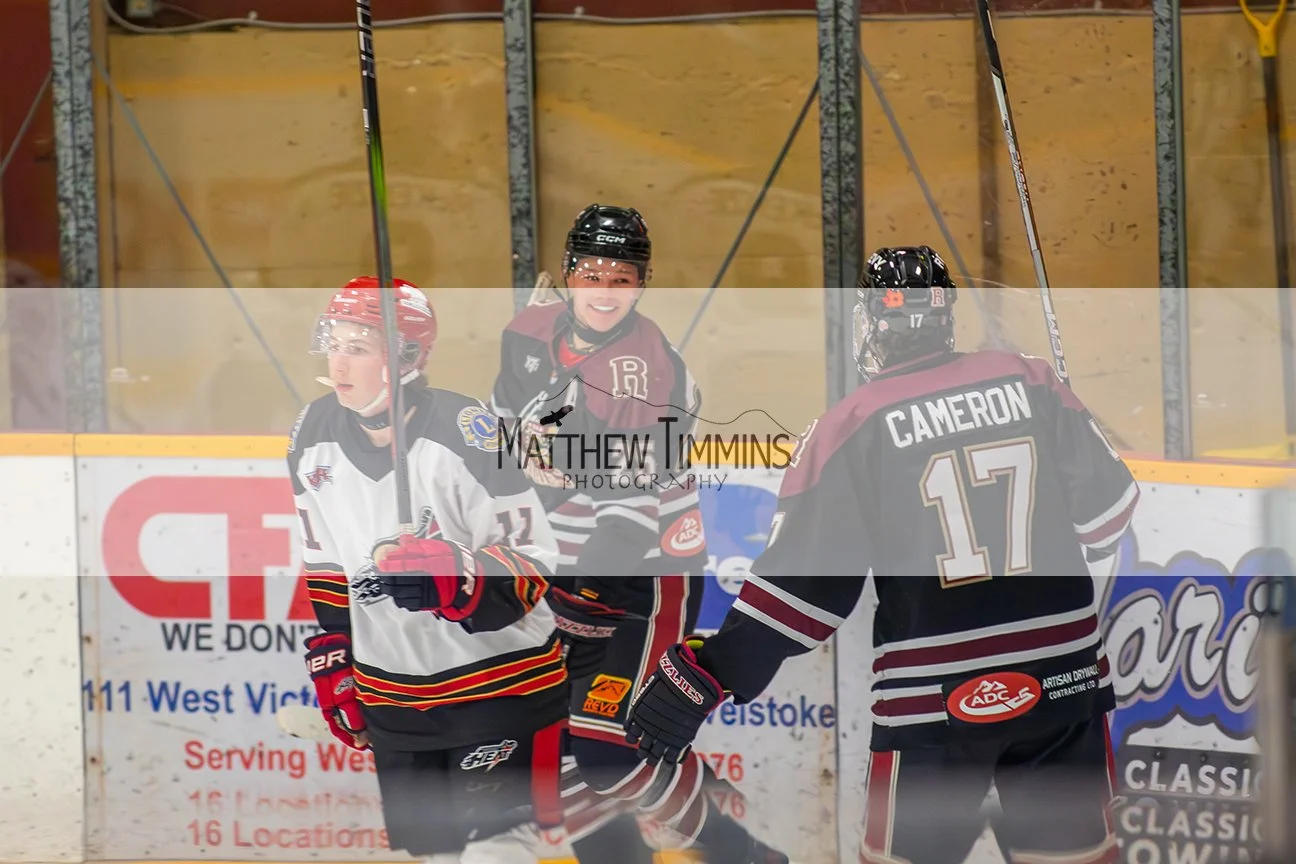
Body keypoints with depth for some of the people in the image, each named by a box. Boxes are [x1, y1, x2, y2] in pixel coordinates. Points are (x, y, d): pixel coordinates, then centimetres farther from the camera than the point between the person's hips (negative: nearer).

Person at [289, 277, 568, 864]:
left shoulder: (465, 435, -20)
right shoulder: (314, 437, 0)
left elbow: (534, 564, -19)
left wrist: (453, 577, -37)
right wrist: (331, 665, 12)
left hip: (498, 676, -6)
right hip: (392, 692, 6)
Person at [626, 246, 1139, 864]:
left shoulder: (852, 426, -7)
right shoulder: (1031, 385, 1)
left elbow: (802, 577, -9)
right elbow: (1107, 510, 10)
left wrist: (705, 673, -3)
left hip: (933, 697, -2)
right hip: (1065, 674, 3)